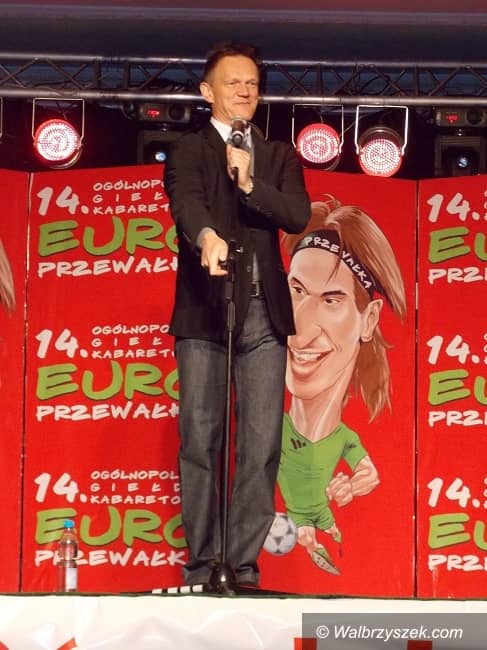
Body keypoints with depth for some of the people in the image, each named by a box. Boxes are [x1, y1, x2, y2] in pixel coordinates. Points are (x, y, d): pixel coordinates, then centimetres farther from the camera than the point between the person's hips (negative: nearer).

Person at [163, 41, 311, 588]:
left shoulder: (278, 156, 17)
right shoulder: (188, 150, 5)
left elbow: (299, 215, 1)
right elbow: (186, 200, -17)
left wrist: (251, 184, -13)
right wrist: (206, 236, -38)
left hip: (265, 315, 3)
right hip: (204, 312, -3)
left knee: (262, 445, -2)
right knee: (199, 442, -3)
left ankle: (243, 563, 3)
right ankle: (201, 564, 2)